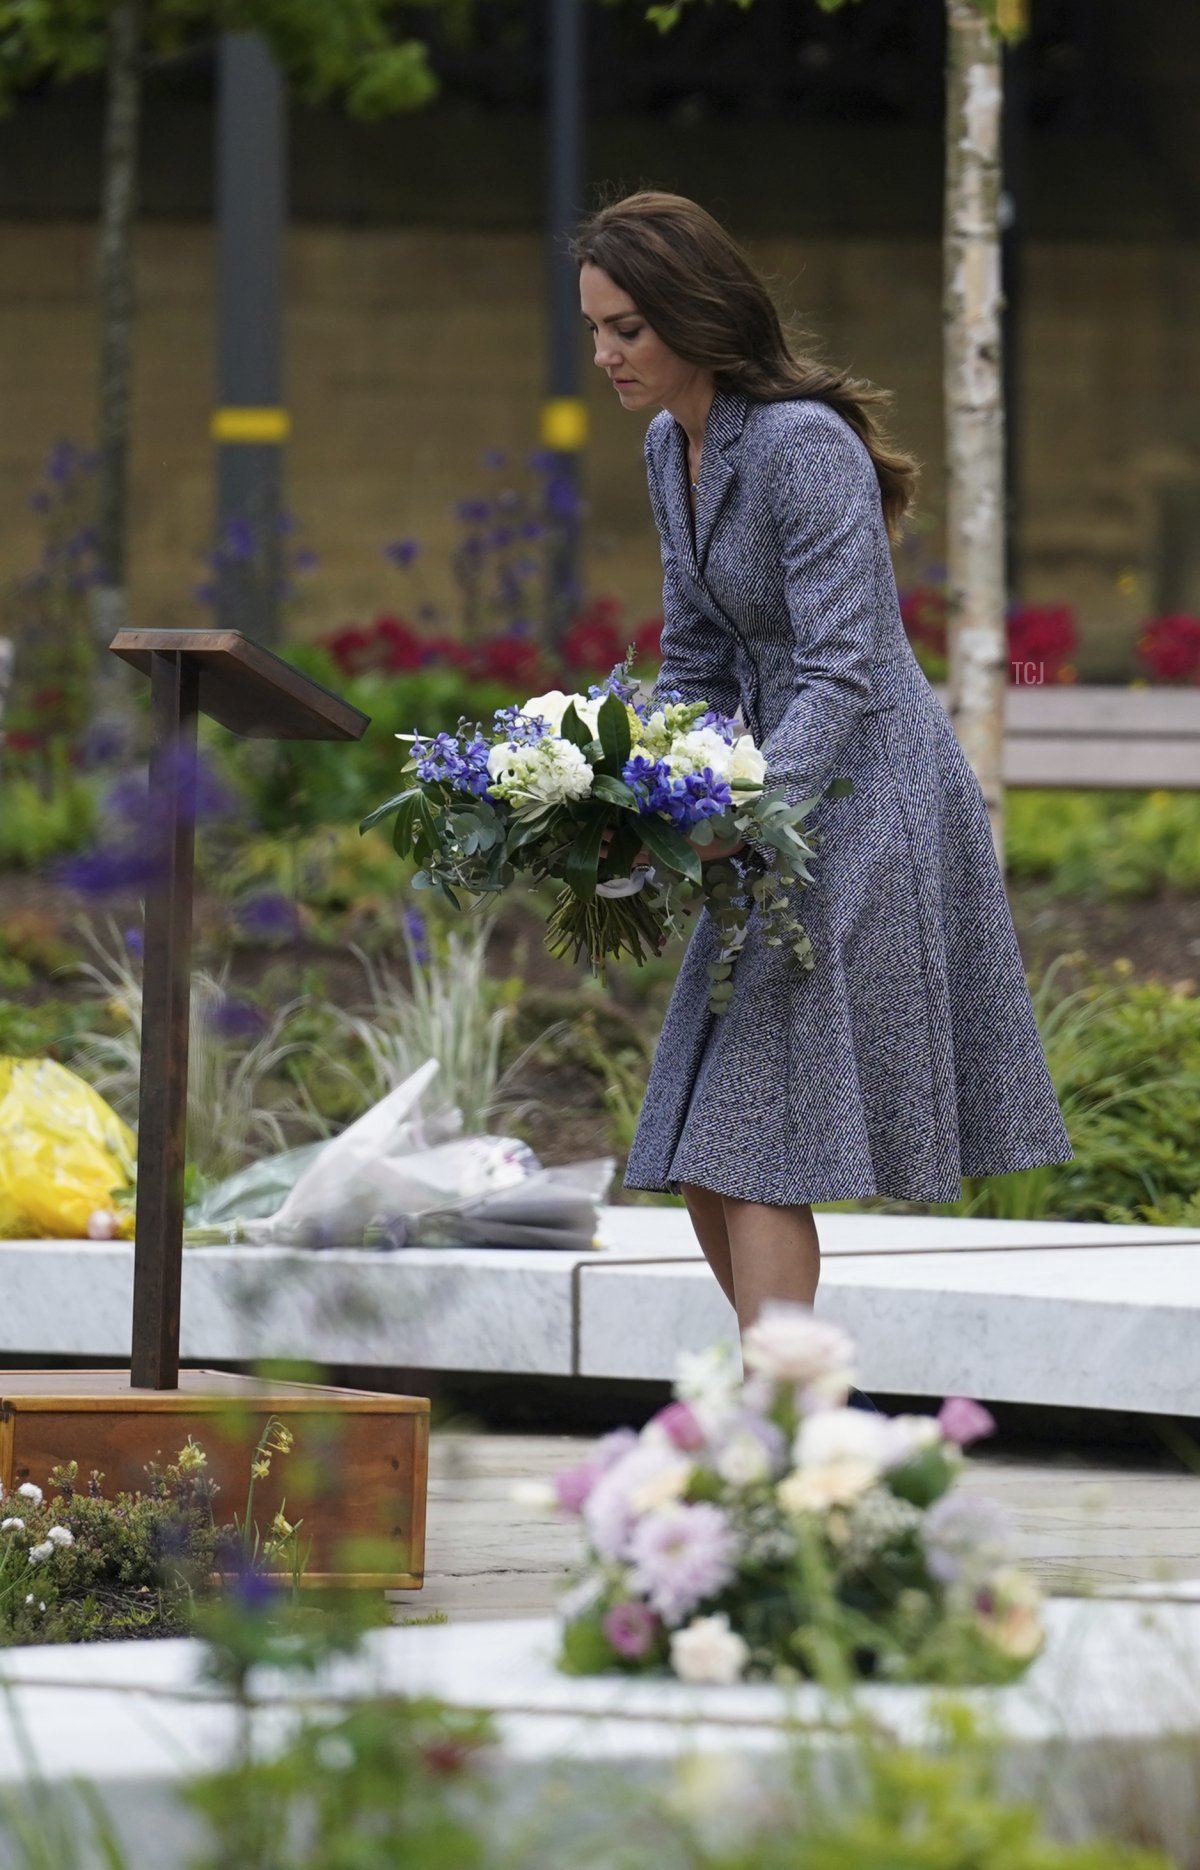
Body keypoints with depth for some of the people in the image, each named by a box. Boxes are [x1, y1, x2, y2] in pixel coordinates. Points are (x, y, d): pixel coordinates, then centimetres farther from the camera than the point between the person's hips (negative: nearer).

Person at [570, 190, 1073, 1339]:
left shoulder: (805, 446, -20)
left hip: (864, 801, -9)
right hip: (782, 806, 9)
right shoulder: (673, 447, 8)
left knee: (752, 1149, -14)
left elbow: (842, 676, -24)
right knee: (703, 1162, 8)